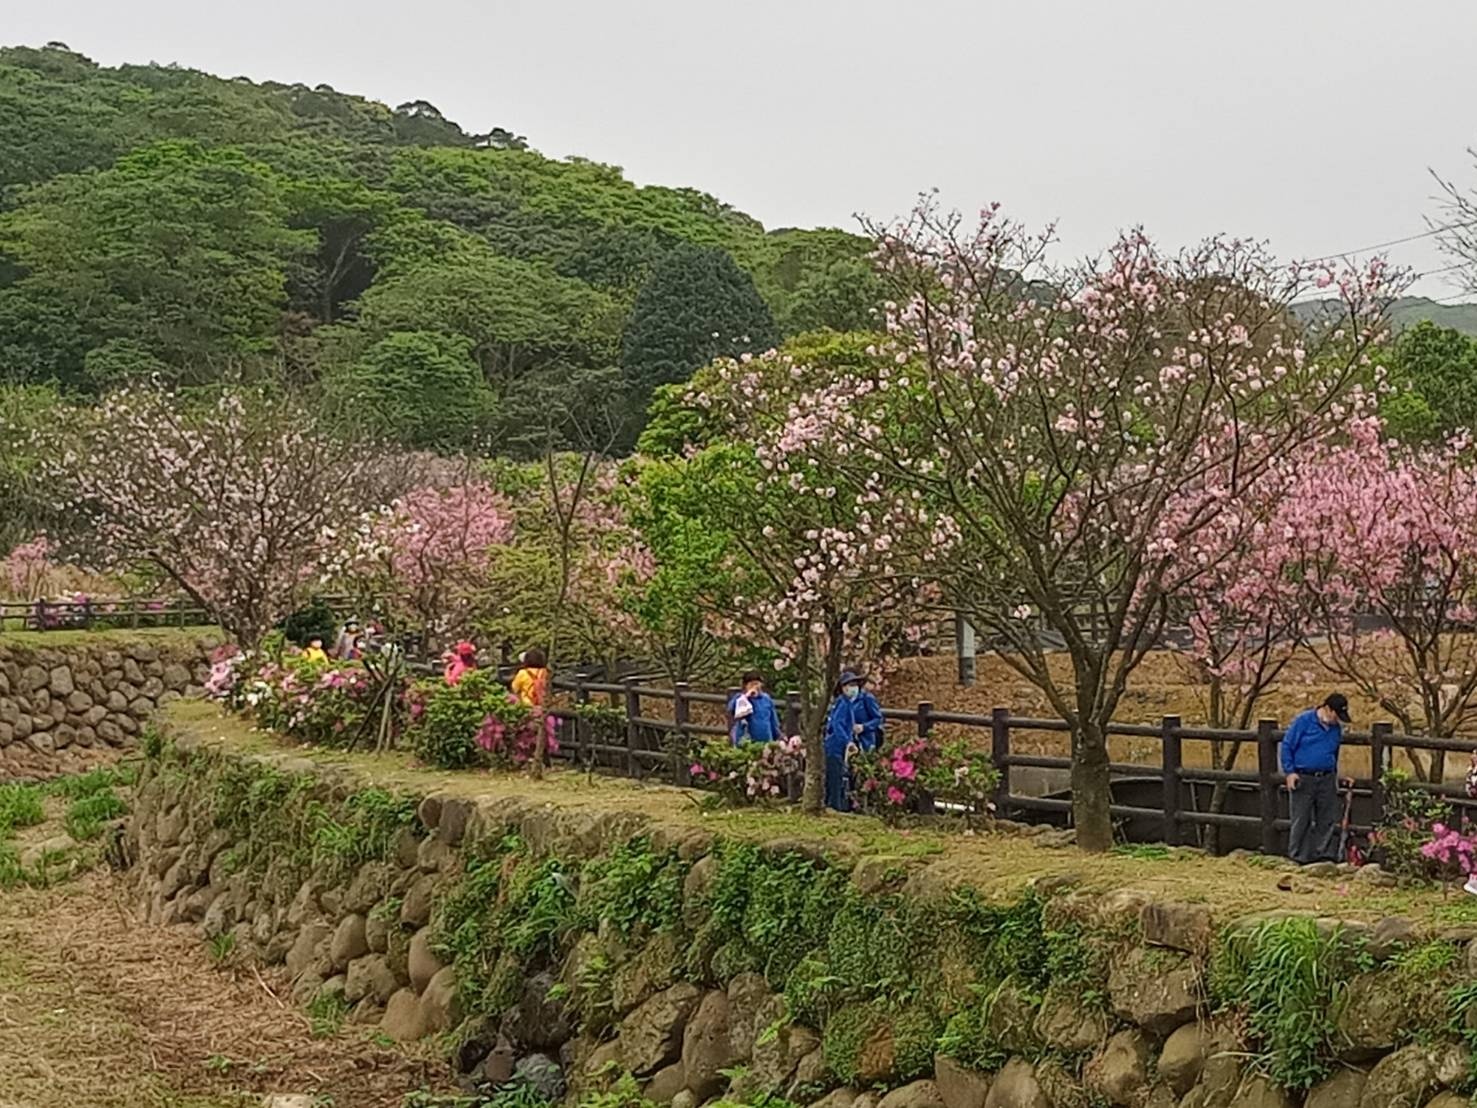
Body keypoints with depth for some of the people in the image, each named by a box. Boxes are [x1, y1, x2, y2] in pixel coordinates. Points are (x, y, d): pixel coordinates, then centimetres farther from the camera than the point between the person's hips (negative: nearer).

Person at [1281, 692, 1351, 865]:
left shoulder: (1336, 728, 9)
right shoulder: (1303, 721, -8)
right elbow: (1287, 746, -5)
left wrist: (1334, 775, 22)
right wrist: (1290, 772, -10)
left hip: (1327, 780, 5)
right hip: (1303, 779, -5)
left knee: (1327, 820, 6)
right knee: (1300, 821, -1)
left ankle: (1323, 855, 14)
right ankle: (1297, 858, 4)